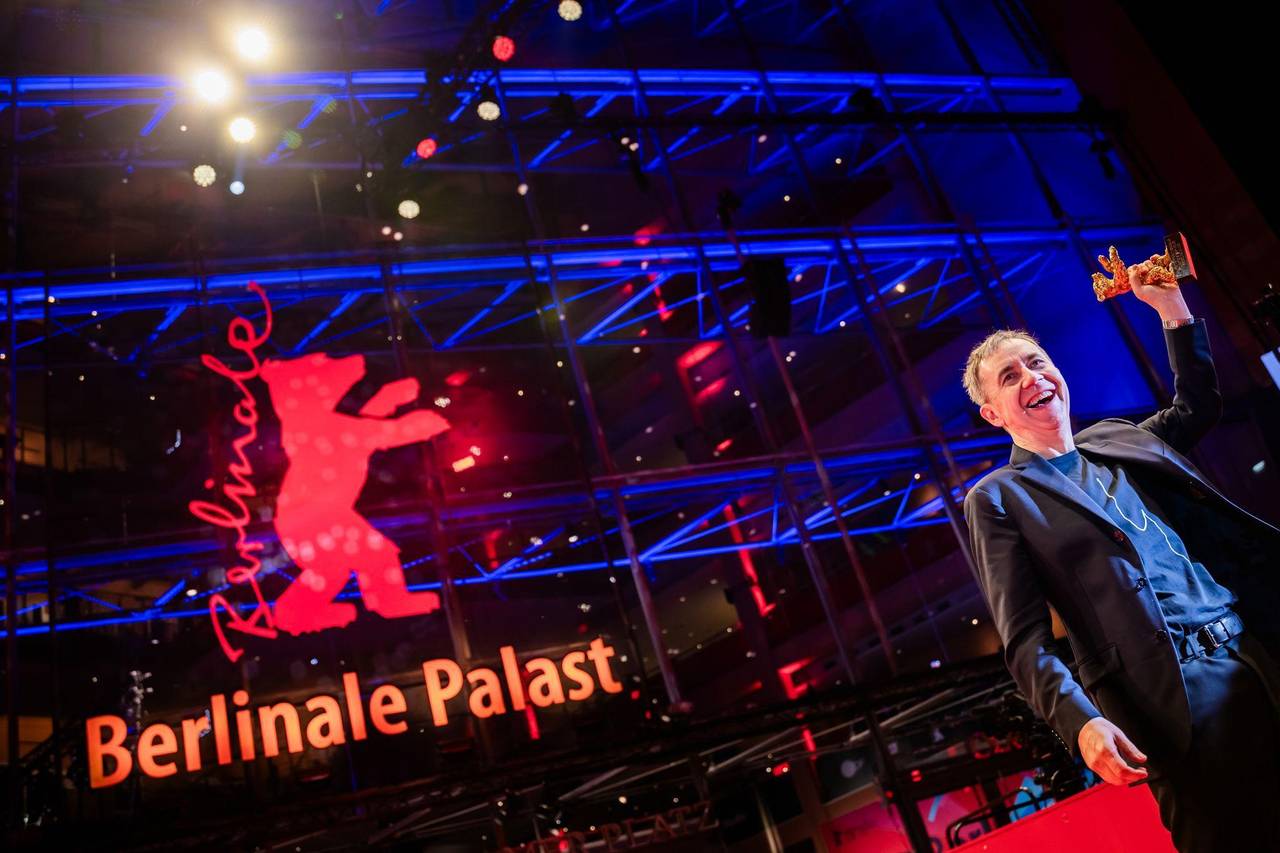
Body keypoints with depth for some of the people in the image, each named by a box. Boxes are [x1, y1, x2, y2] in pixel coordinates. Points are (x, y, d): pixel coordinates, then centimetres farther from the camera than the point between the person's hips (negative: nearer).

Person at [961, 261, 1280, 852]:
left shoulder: (1120, 439, 17)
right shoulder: (997, 498, 0)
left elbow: (1197, 405, 35)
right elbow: (1025, 640, -8)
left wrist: (1171, 306, 26)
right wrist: (1079, 720, -24)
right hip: (1173, 696, -5)